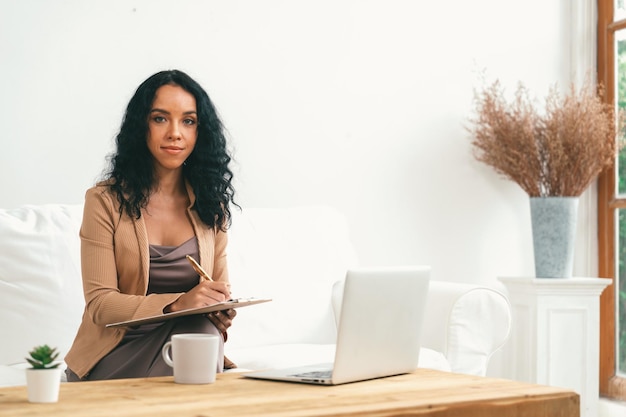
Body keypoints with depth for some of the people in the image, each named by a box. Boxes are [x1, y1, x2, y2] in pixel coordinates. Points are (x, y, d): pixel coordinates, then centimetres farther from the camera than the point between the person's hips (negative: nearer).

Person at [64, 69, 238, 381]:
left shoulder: (211, 204, 9)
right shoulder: (105, 200, -3)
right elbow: (99, 303, -10)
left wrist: (222, 317, -13)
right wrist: (176, 305, -25)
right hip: (115, 353, -4)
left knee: (203, 331, -31)